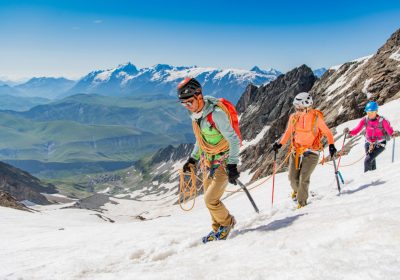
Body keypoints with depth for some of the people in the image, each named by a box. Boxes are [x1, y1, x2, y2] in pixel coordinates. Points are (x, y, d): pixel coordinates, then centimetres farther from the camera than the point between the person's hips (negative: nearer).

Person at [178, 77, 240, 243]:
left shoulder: (216, 113, -26)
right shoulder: (195, 114, 0)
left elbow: (234, 140, -22)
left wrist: (232, 165, -25)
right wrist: (193, 159, 15)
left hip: (223, 162, -8)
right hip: (208, 161, 8)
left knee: (210, 199, -8)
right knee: (209, 198, 12)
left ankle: (227, 222, 18)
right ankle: (217, 228, 32)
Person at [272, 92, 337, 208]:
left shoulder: (316, 117, -9)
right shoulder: (293, 117, 1)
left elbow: (327, 132, -1)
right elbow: (288, 133, 12)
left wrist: (331, 145, -14)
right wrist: (279, 144, 0)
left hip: (311, 152, -4)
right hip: (296, 151, 4)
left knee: (303, 178, -14)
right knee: (293, 178, 5)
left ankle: (301, 202, 1)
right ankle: (296, 190, 39)